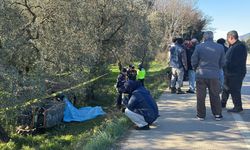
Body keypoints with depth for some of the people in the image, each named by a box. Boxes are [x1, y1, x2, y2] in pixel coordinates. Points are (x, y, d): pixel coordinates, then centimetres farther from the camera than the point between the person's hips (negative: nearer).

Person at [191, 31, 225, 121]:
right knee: (215, 96, 12)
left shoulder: (199, 47, -6)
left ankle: (201, 115, 12)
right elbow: (222, 62, 5)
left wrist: (196, 69, 16)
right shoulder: (220, 47, 1)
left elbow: (194, 61, -2)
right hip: (214, 75, 2)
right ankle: (217, 115, 17)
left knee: (201, 96, 7)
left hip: (201, 75, -1)